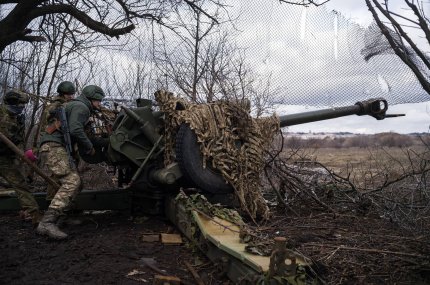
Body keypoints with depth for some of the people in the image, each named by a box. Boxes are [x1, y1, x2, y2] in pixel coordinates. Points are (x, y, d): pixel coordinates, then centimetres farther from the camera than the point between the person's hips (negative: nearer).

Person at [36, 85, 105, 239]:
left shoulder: (77, 107, 29)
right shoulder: (80, 107, -5)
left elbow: (78, 132, 27)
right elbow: (75, 130, -19)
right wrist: (89, 148, -8)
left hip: (55, 148, 10)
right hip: (53, 146, -10)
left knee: (74, 183, 6)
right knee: (71, 181, -22)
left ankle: (49, 221, 2)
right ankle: (47, 222, -29)